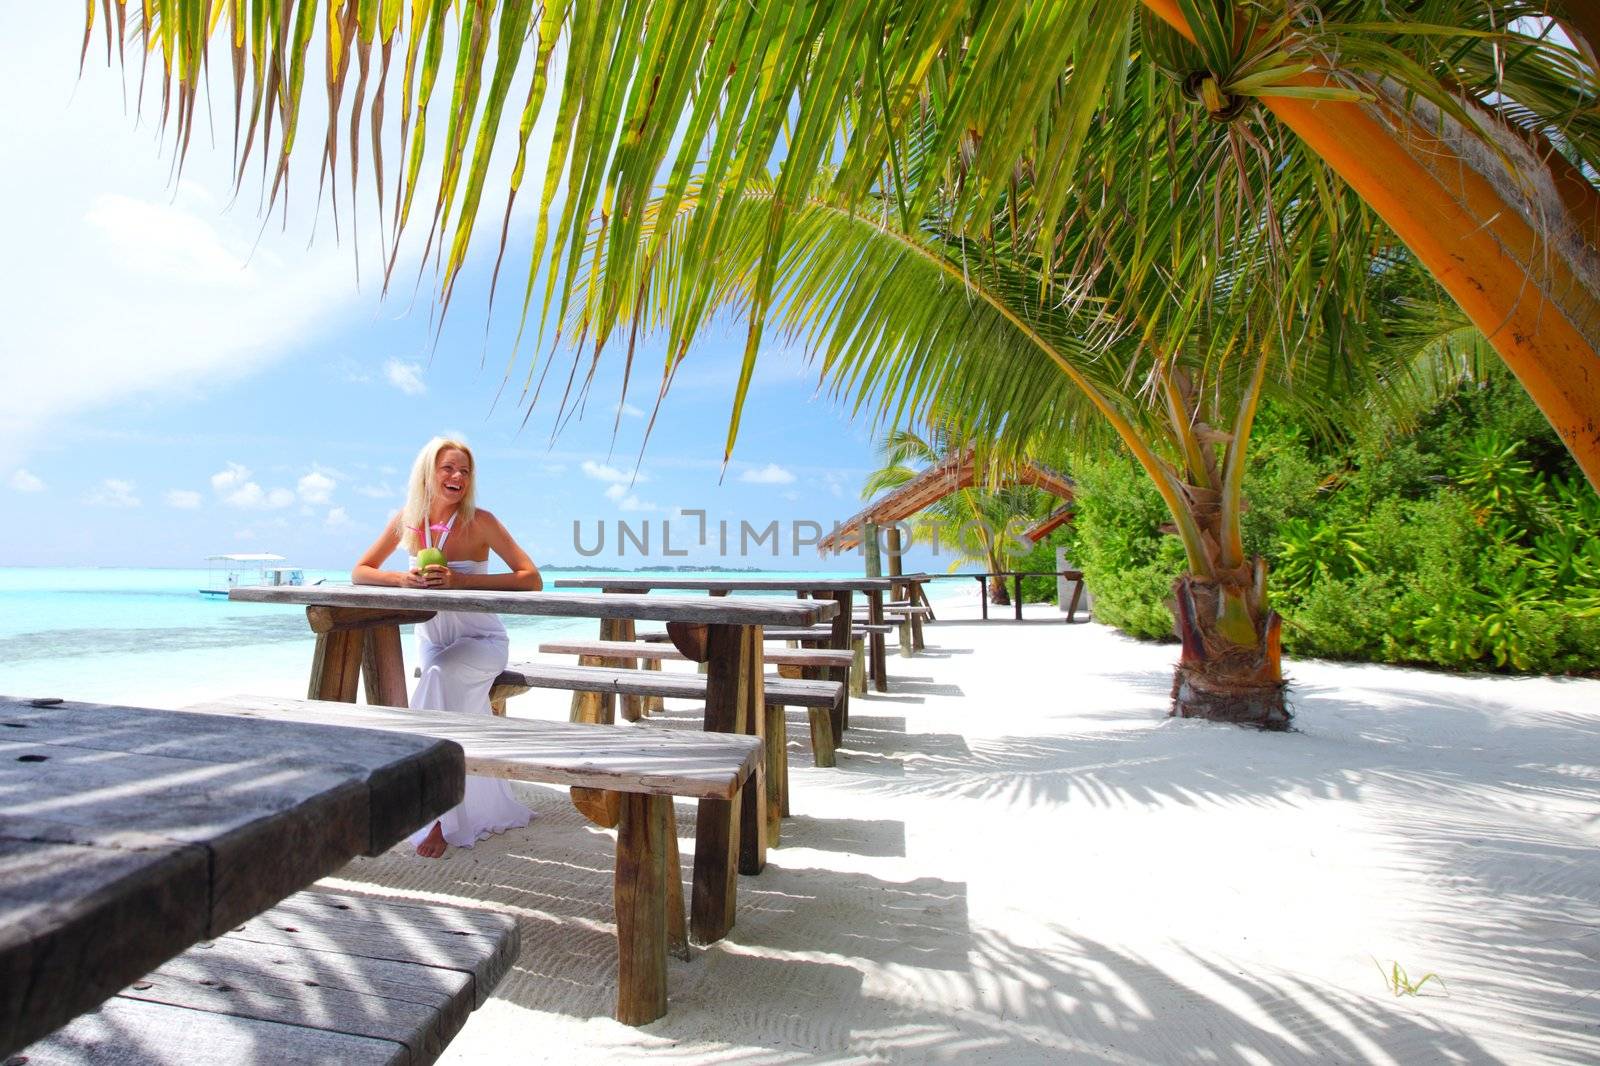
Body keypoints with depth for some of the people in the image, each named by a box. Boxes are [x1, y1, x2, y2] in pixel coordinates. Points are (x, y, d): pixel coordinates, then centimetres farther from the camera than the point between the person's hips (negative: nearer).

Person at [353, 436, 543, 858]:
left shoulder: (479, 522, -16)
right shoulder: (406, 521, -3)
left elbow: (531, 579, -21)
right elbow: (360, 572, 2)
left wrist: (461, 580, -30)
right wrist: (401, 578, -21)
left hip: (481, 642, -5)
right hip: (431, 641, 5)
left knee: (440, 677, -31)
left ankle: (441, 817, -22)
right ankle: (491, 811, 24)